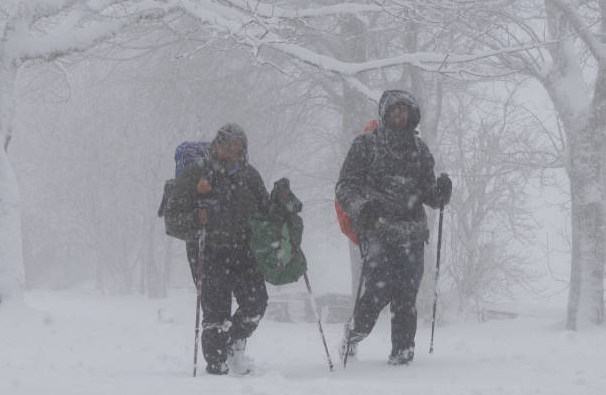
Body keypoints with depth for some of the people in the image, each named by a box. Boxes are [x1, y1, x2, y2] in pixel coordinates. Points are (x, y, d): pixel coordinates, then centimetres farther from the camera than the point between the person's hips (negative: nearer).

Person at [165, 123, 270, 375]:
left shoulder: (249, 176, 14)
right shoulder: (195, 174, 1)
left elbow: (264, 211, 26)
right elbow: (174, 212, -1)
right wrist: (196, 218, -19)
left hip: (244, 253, 4)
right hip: (210, 253, -4)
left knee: (256, 300, -11)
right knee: (216, 311, -8)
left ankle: (234, 345, 14)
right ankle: (216, 361, 7)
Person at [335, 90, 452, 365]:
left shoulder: (419, 149, 17)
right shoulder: (366, 145, 4)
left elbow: (427, 193, 19)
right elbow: (345, 186, 2)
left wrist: (441, 192, -5)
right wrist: (361, 206, -18)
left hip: (411, 232, 4)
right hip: (376, 231, -4)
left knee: (406, 296, -3)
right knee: (378, 290, -14)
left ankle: (402, 351, 6)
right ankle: (353, 334, 10)